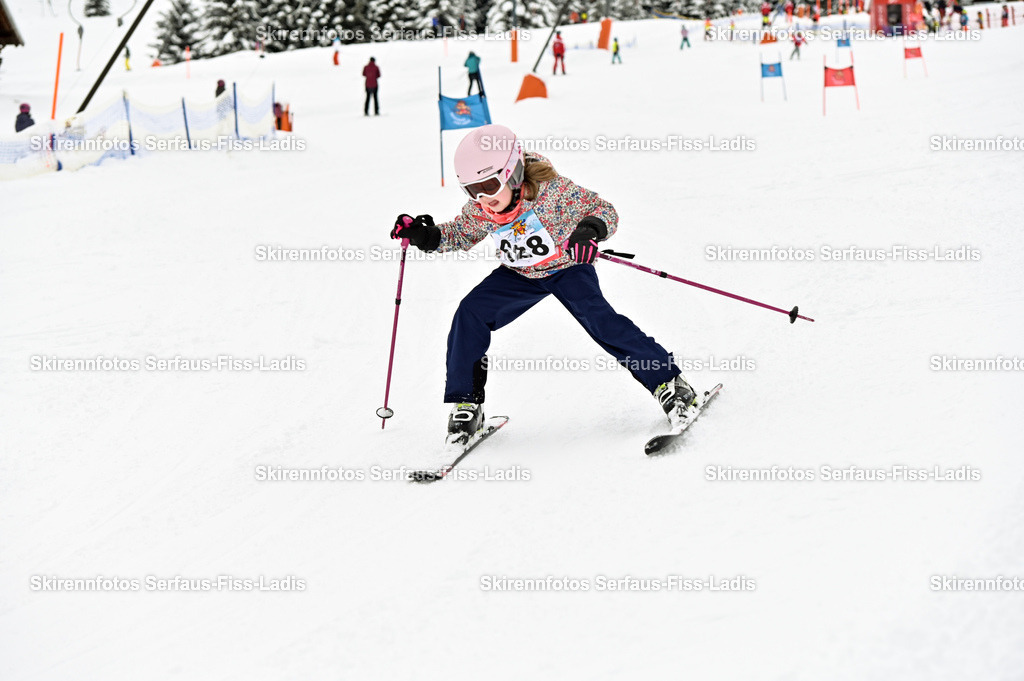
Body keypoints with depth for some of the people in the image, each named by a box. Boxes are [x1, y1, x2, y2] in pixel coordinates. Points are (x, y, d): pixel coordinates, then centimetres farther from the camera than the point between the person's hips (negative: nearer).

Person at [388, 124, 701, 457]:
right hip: (519, 276, 5)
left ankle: (668, 383, -15)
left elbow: (605, 210, -23)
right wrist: (426, 236, -15)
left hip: (567, 267, -4)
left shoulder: (553, 190, -30)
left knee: (596, 317, -27)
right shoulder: (479, 210, -16)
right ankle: (465, 404, 0)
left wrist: (591, 229, -46)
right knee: (469, 315, -13)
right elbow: (460, 234, 5)